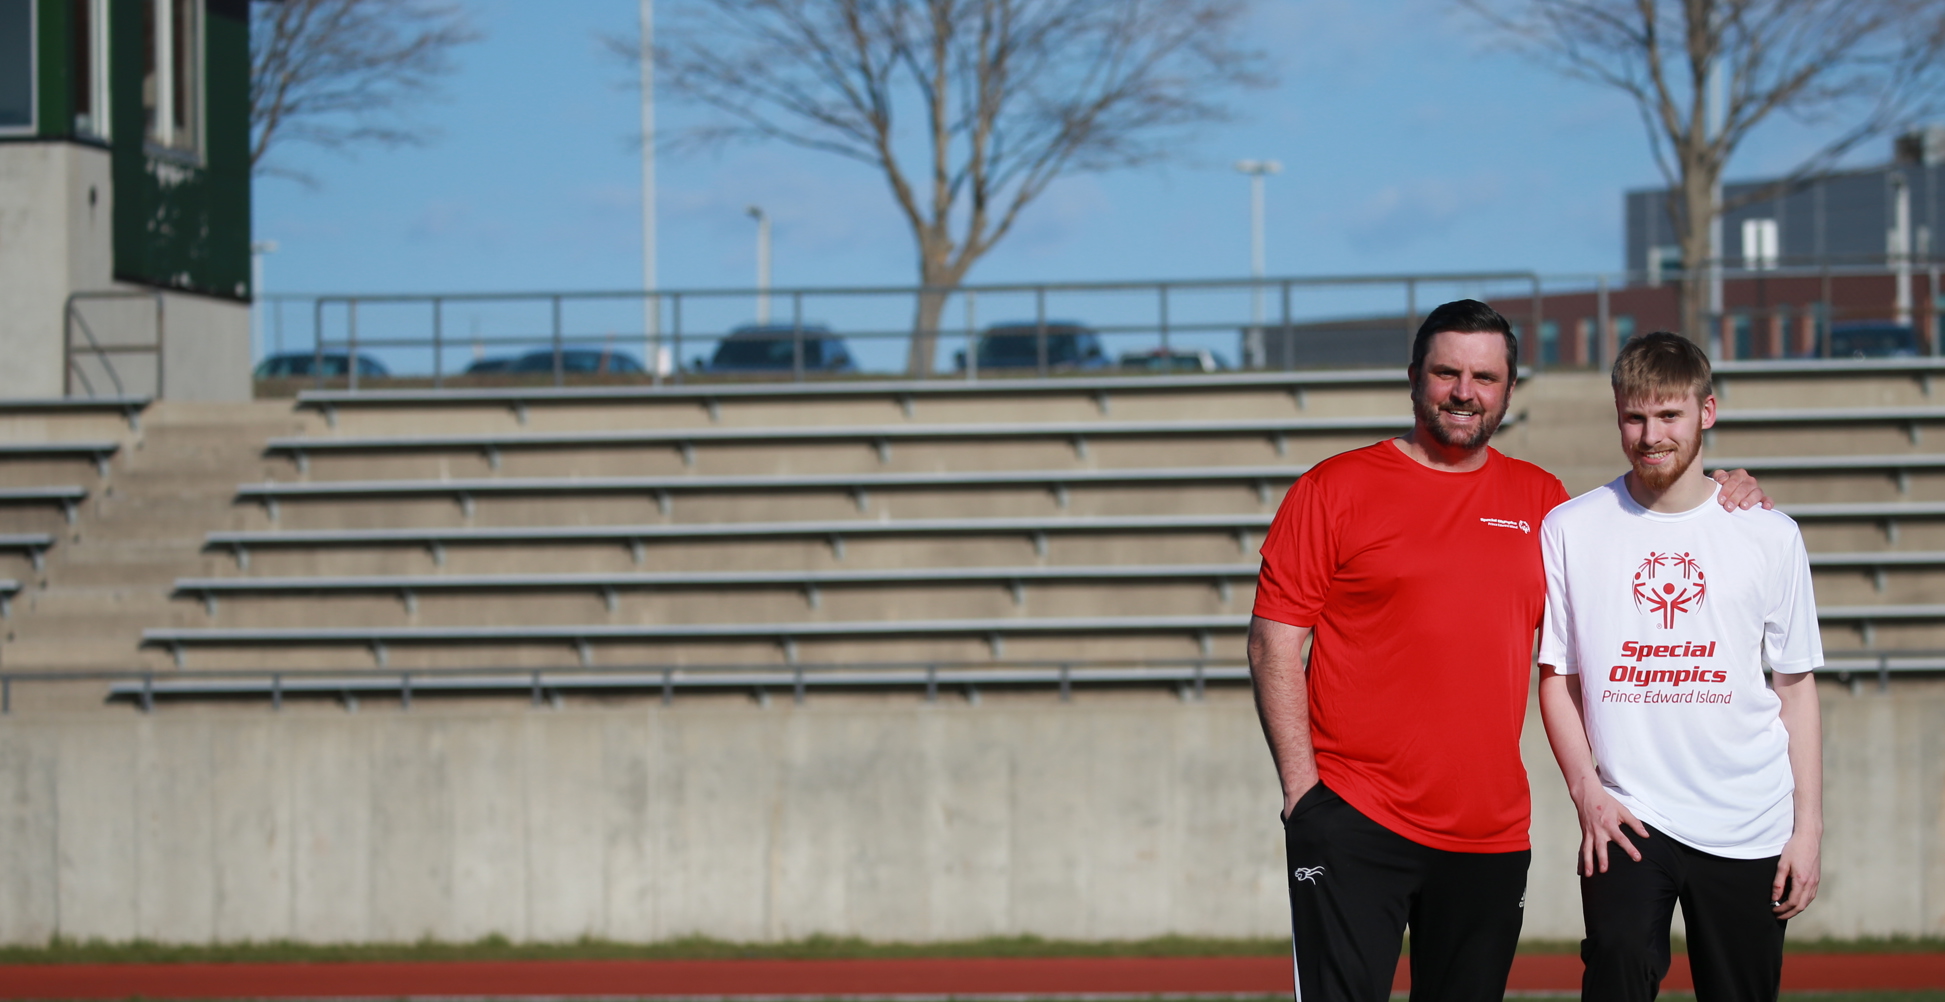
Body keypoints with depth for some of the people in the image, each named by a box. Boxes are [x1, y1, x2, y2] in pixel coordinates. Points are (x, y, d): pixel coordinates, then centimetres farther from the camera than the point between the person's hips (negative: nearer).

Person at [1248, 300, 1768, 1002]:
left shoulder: (1540, 499, 13)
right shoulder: (1334, 489, 2)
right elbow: (1274, 645, -1)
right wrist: (1301, 784, -9)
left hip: (1492, 836, 4)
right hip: (1353, 823, -4)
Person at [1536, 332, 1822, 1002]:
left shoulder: (1771, 536, 5)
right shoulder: (1570, 530, 4)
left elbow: (1797, 688, 8)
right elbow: (1556, 676, 7)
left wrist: (1808, 826, 2)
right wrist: (1586, 791, -6)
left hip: (1749, 827, 1)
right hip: (1626, 817, -1)